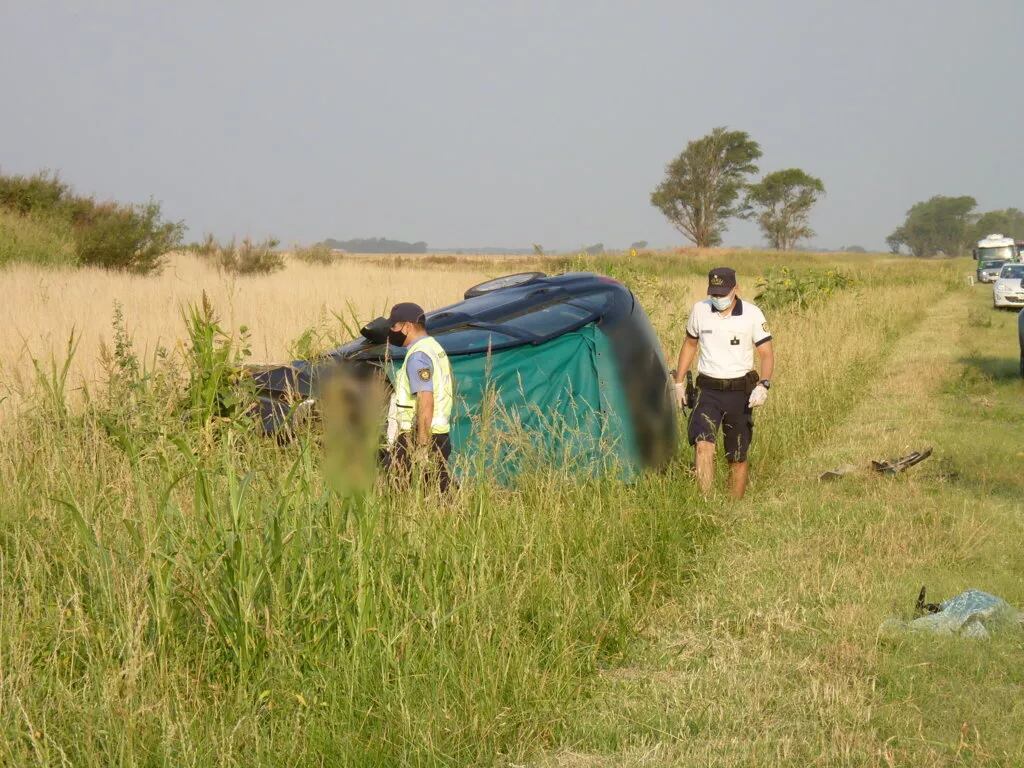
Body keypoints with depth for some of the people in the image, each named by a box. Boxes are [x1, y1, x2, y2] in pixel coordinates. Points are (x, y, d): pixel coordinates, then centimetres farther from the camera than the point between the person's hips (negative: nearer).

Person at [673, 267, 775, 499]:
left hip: (740, 392, 0)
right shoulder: (699, 310, 2)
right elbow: (690, 345, 17)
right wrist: (679, 382, 15)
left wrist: (764, 384, -22)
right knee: (703, 445, -22)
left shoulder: (752, 315, -5)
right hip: (708, 391, 0)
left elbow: (767, 353, -5)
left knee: (738, 458, 6)